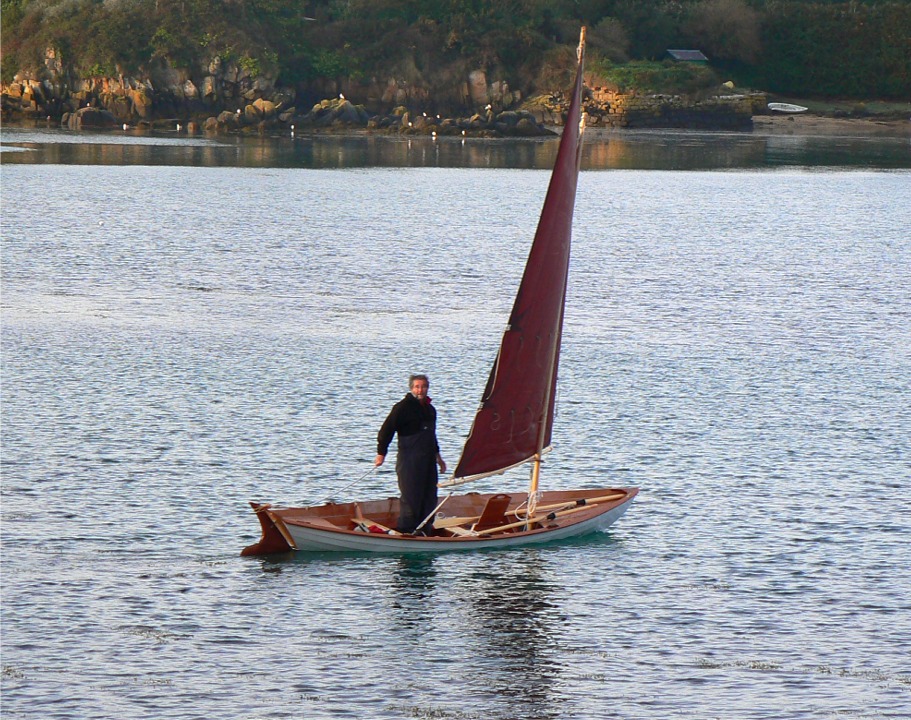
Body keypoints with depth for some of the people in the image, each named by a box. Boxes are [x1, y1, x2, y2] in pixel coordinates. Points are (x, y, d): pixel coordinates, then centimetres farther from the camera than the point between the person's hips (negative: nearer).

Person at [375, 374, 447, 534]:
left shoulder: (430, 409, 17)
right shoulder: (403, 407, -8)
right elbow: (386, 430, -9)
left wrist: (437, 455, 31)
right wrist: (381, 453, -13)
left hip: (428, 460, 8)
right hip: (409, 461, -8)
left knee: (429, 497, 7)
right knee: (411, 497, -9)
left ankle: (425, 530, 14)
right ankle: (405, 531, -5)